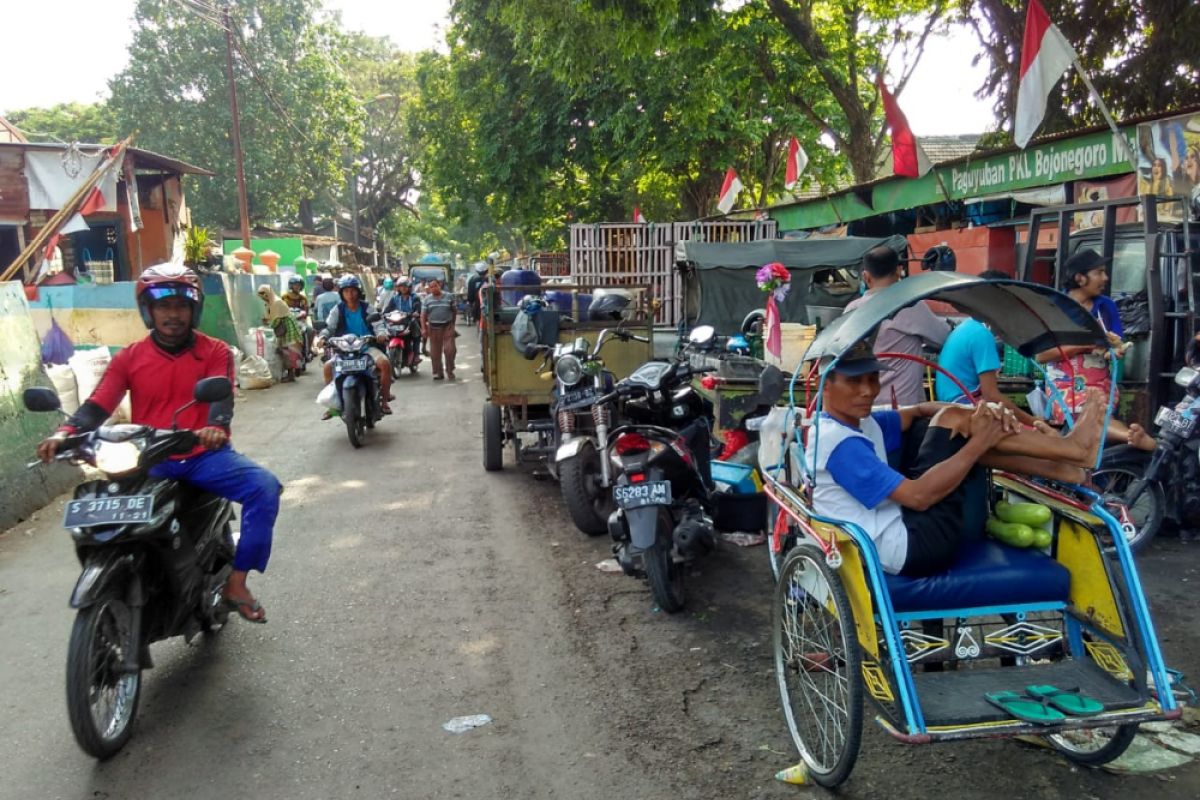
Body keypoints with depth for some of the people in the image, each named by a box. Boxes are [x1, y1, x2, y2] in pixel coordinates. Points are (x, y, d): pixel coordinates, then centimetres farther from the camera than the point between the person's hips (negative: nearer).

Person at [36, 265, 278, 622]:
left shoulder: (215, 351, 4)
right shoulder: (129, 357, 8)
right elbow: (98, 404, -2)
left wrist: (217, 426, -38)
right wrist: (66, 432, -24)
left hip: (204, 456, -1)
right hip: (149, 461, 2)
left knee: (264, 486, -26)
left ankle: (236, 582, -16)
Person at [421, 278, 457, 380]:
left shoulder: (448, 297, 3)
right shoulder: (427, 299, 4)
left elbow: (454, 311, 12)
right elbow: (423, 315, 2)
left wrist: (453, 325, 13)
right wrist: (423, 328, -8)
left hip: (447, 327, -1)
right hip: (434, 328, 1)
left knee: (450, 349, -8)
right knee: (435, 352, 4)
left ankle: (450, 370, 9)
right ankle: (438, 373, 13)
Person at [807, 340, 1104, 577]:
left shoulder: (860, 423, 9)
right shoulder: (841, 443, -22)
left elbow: (920, 411, 15)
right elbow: (918, 496, -25)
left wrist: (983, 412, -4)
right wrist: (978, 444, -16)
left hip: (901, 524, 10)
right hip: (910, 548, -10)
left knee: (956, 422, 10)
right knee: (954, 421, -8)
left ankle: (1062, 469, 12)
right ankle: (1073, 449, 6)